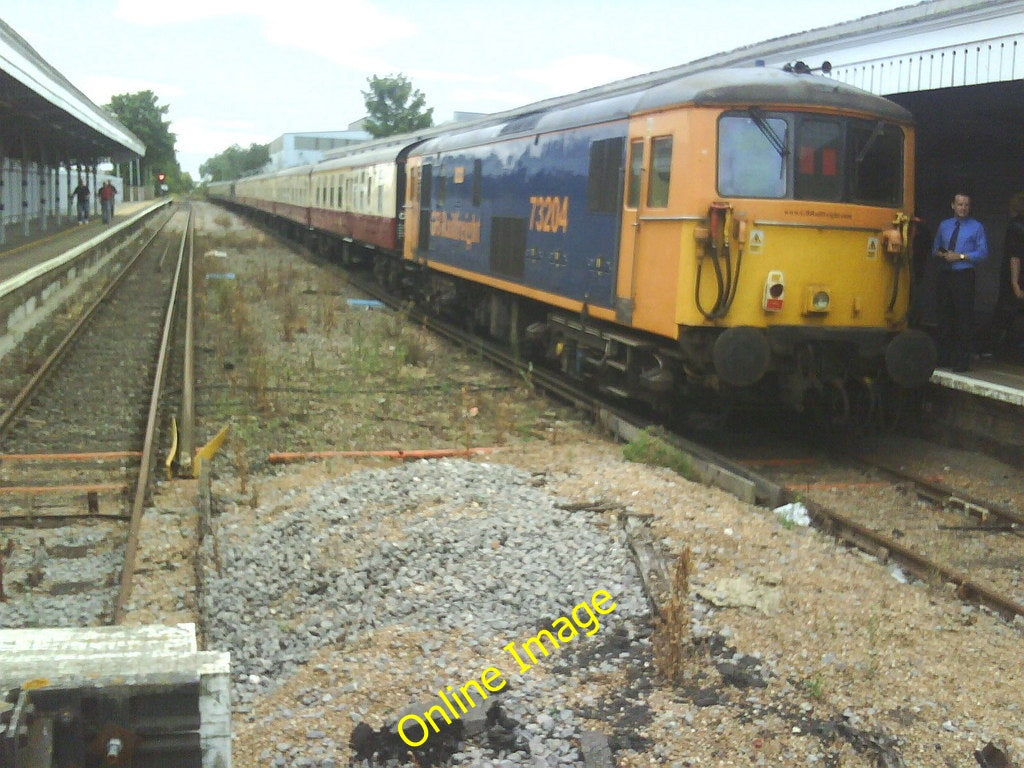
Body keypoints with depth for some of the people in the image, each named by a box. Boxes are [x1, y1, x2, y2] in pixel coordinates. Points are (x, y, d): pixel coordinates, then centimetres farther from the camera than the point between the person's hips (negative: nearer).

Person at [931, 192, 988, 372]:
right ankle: (944, 358, 16)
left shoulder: (976, 227, 2)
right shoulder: (944, 226, 15)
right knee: (945, 316, 7)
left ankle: (962, 361, -3)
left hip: (964, 276, -4)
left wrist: (961, 256, -13)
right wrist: (941, 254, -2)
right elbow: (935, 249, 21)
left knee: (964, 318, -6)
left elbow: (983, 252, -3)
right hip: (945, 275, 4)